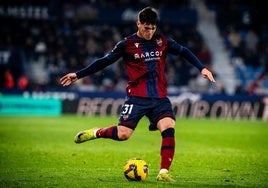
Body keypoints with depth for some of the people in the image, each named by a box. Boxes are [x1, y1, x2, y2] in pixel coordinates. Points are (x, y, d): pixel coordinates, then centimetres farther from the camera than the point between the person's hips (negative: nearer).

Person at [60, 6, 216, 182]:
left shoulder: (163, 41, 8)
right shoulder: (127, 44, 0)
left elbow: (184, 52, 20)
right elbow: (104, 61, 4)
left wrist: (202, 68, 10)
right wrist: (78, 75, 2)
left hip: (160, 97, 2)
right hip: (137, 97, -2)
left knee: (169, 129, -19)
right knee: (123, 134, -12)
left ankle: (164, 172, -13)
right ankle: (97, 133, 19)